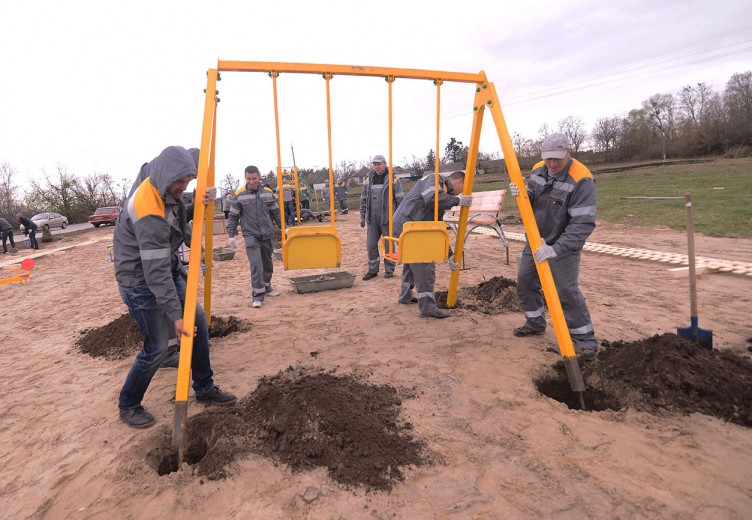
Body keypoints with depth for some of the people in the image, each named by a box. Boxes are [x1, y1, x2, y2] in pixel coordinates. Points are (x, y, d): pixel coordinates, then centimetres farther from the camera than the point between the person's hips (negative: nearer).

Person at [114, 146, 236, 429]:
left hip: (166, 270, 9)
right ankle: (128, 405, 20)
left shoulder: (167, 191, -1)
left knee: (198, 319, 7)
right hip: (140, 281, -9)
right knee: (156, 347, -6)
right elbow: (155, 272, -29)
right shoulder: (149, 213, -29)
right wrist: (175, 315, -28)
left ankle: (204, 388, 20)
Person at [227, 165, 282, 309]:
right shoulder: (239, 195, -2)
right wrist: (231, 235, -1)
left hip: (267, 235, 4)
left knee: (267, 264, 14)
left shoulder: (268, 193, 6)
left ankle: (266, 287, 33)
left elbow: (276, 213, 15)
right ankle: (258, 295, -8)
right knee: (256, 264, -14)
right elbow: (233, 216, 3)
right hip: (251, 235, -4)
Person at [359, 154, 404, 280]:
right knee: (371, 245, 6)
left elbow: (400, 199, -3)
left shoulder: (393, 179, -3)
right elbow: (364, 199, 14)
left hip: (387, 218, -4)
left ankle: (389, 269, 19)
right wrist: (363, 217, 11)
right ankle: (372, 270, 18)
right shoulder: (368, 179, 9)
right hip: (372, 218, 4)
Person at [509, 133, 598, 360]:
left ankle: (585, 339, 6)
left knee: (567, 290, -11)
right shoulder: (538, 170, -3)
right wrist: (522, 194, -17)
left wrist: (556, 249, -38)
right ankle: (535, 323, 31)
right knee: (525, 281, 10)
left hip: (564, 245, -6)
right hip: (536, 240, 7)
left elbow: (584, 223, -30)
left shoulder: (581, 179, -24)